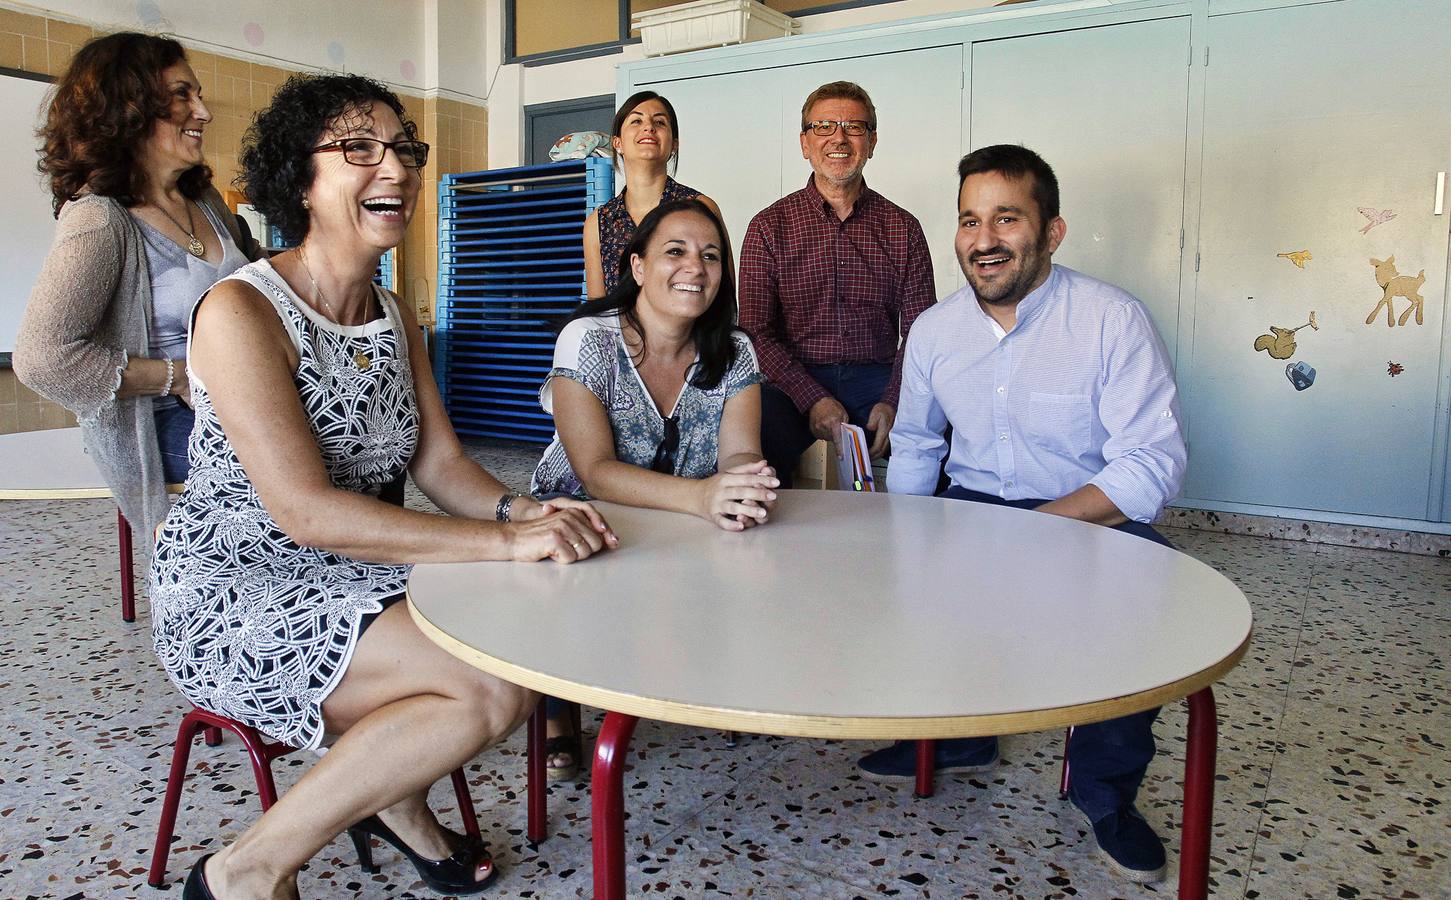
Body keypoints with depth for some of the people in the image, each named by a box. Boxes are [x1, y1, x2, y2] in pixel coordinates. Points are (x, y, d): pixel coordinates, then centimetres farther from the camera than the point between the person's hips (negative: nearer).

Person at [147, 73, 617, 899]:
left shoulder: (395, 316, 8)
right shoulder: (240, 312, -16)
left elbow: (442, 465, 2)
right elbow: (306, 512, -25)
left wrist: (526, 512, -20)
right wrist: (506, 541, -32)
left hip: (357, 575, 8)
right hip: (232, 592, -7)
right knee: (497, 686, -24)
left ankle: (396, 793, 13)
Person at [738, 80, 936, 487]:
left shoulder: (903, 228, 10)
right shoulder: (769, 227, 6)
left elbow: (920, 332, 5)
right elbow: (756, 332, -1)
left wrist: (891, 403, -13)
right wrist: (813, 399, -14)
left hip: (878, 380, 2)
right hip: (795, 381, -1)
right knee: (756, 430, -34)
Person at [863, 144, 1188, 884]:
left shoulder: (1112, 319, -12)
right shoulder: (933, 330, 3)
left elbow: (1153, 465, -18)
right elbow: (915, 445, 16)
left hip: (1093, 519, -4)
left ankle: (1106, 788, -6)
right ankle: (952, 735, 8)